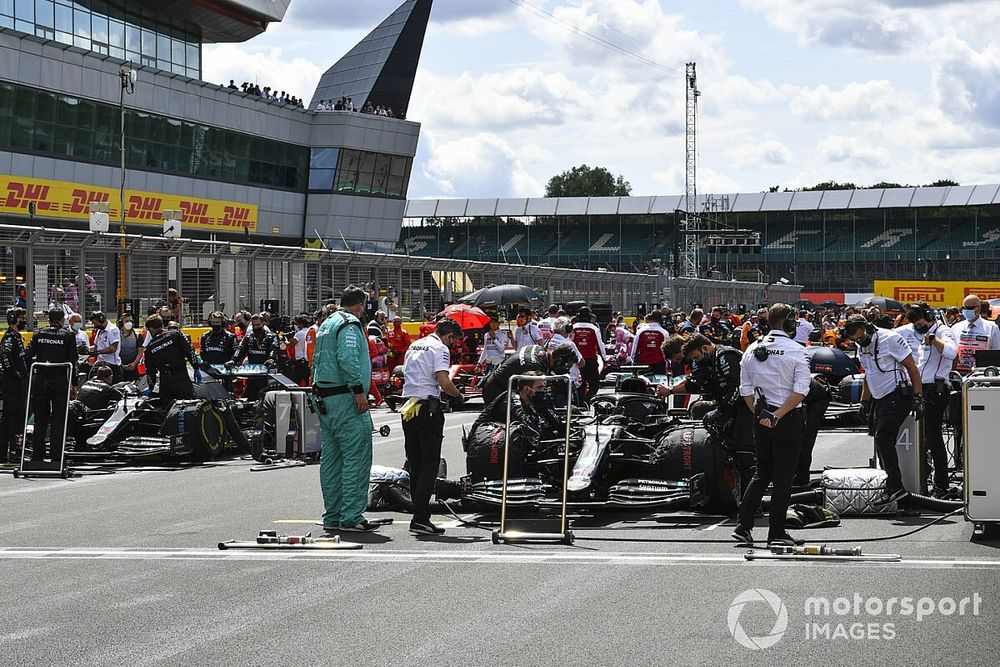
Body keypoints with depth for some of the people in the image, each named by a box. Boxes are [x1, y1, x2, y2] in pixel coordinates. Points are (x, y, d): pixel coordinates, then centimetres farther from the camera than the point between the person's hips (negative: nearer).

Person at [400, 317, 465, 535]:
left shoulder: (414, 346, 19)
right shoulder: (440, 348, -7)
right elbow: (444, 382, -19)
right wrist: (458, 396, 0)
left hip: (408, 406, 8)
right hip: (428, 408, -8)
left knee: (415, 464, 12)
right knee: (430, 464, -5)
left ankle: (420, 515, 14)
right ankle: (420, 519, -12)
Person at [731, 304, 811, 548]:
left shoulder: (752, 350, 6)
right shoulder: (796, 351, -8)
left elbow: (745, 390, 7)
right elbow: (800, 390, -17)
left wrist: (759, 415, 12)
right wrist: (778, 415, -16)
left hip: (761, 419, 5)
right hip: (788, 420, -5)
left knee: (761, 473, 15)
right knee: (782, 477, 2)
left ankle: (743, 526, 7)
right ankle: (777, 533, 4)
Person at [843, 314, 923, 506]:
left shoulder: (889, 339, -13)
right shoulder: (862, 347, 12)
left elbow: (912, 367, -11)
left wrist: (917, 397, -14)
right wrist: (864, 402, 21)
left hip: (898, 395, -9)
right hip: (881, 398, 9)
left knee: (883, 439, -18)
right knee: (883, 442, 5)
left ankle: (894, 487, -17)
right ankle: (892, 486, 10)